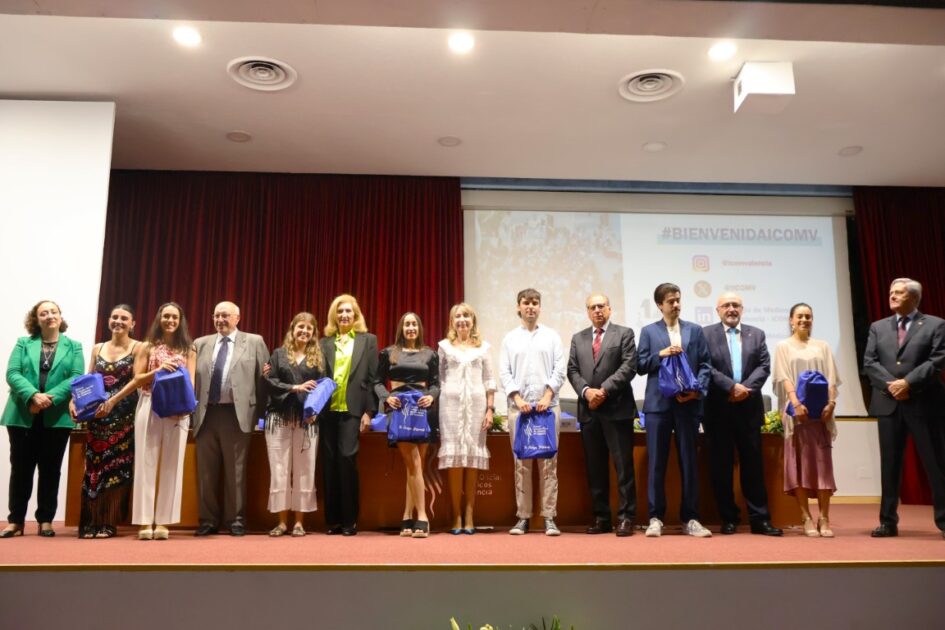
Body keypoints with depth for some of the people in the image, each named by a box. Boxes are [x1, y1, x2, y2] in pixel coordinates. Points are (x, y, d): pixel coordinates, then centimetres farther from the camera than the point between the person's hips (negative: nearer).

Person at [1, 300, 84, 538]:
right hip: (23, 416, 1)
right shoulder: (23, 343, 10)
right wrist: (33, 396, -20)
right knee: (21, 468, 4)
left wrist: (50, 398, -17)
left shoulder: (73, 346, 8)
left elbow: (76, 377, -4)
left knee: (50, 469, 5)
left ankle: (46, 520, 12)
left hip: (57, 418, 0)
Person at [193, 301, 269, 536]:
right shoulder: (200, 344, 14)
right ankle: (208, 520, 18)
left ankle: (235, 520, 13)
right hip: (206, 414, 3)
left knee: (235, 470, 4)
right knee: (206, 470, 8)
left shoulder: (254, 342, 4)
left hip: (236, 414, -3)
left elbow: (264, 377, 2)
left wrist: (259, 412, -1)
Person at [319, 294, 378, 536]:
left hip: (352, 410, -2)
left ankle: (349, 520, -2)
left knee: (347, 458, -12)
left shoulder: (368, 340, 7)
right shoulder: (325, 342, 12)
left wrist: (369, 411, -4)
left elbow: (372, 378, 3)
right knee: (329, 463, 3)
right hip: (328, 410, 3)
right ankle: (332, 520, 11)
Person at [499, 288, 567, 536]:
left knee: (548, 463, -1)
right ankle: (523, 518, 8)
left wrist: (547, 396, -10)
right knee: (522, 464, 2)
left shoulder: (551, 336, 10)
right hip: (518, 407, 1)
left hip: (547, 406, 0)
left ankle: (549, 518, 3)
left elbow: (560, 370, 3)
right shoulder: (510, 338, 11)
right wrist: (517, 398, -8)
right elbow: (504, 373, 5)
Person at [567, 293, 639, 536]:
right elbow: (572, 370, 10)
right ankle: (601, 518, 13)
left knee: (623, 465, -3)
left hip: (617, 408, -4)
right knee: (595, 467, 6)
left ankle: (626, 517, 2)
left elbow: (629, 366, -6)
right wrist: (586, 391, -8)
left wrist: (604, 390, -13)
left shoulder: (624, 334, 5)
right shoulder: (578, 338, 17)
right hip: (589, 410, 4)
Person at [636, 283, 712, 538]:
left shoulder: (695, 330, 12)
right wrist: (660, 354, -12)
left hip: (688, 403, 1)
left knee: (689, 461, 5)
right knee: (656, 462, 0)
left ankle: (690, 518, 13)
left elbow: (705, 364, 6)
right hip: (658, 403, -1)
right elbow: (640, 365, 3)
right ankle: (656, 517, 8)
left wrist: (699, 389, -9)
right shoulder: (648, 331, 10)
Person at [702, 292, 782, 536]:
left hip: (749, 408, 2)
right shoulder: (706, 334, 2)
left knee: (753, 464, 5)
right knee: (721, 466, 3)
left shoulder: (757, 334, 13)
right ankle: (728, 519, 13)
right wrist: (732, 387, -16)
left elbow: (764, 367, 3)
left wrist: (745, 388, -12)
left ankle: (760, 519, 10)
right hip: (718, 409, -2)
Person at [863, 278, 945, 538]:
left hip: (923, 403, -3)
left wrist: (908, 383, -17)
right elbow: (869, 363, 5)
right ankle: (888, 521, 12)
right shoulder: (878, 327, 14)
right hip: (889, 403, 3)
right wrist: (891, 385, -11)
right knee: (889, 464, 6)